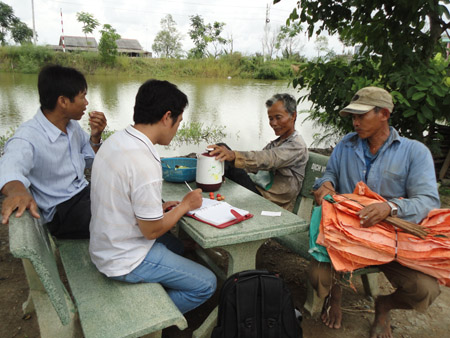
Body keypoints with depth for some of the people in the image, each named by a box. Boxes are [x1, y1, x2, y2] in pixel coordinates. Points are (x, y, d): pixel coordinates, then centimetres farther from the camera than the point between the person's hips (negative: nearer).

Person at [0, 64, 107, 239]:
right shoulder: (28, 136, -19)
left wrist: (95, 136, -3)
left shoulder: (72, 125, 5)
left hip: (85, 193, 8)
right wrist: (17, 191, -64)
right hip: (60, 212, -8)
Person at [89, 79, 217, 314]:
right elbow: (152, 230, -22)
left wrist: (158, 208, 6)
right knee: (206, 284, 2)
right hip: (125, 261, -9)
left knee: (176, 245, 29)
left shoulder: (115, 141, -3)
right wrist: (185, 205, -7)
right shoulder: (145, 163, -32)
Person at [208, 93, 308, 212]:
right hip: (257, 189, 9)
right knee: (222, 147, -7)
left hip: (271, 202, -8)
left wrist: (233, 155, -42)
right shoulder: (276, 143, 22)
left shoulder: (297, 145, -8)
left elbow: (268, 159, -27)